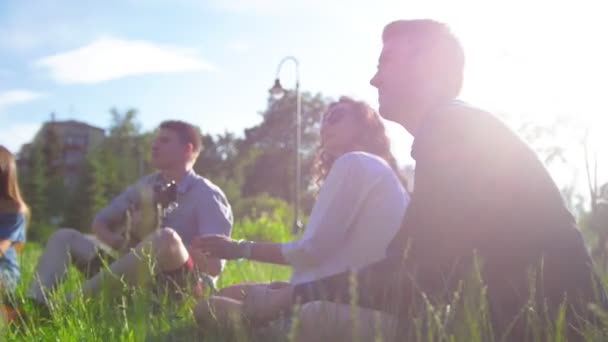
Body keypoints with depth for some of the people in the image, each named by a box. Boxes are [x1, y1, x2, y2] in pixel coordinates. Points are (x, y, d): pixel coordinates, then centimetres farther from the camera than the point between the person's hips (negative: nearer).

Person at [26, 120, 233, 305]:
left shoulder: (207, 196, -6)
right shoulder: (145, 186, 13)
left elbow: (213, 266, -17)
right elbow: (100, 223, 17)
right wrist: (124, 245, -7)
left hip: (176, 287, -6)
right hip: (135, 278, 7)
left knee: (166, 238, -37)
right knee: (64, 237, 4)